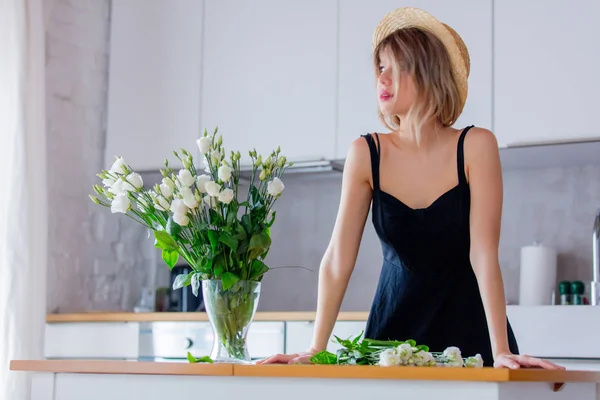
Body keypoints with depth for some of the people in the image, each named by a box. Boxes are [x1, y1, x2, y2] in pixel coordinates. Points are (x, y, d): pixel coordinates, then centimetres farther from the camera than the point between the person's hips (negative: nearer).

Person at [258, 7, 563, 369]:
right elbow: (339, 257, -10)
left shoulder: (475, 146, -13)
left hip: (468, 327, -2)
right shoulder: (366, 153, -6)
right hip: (395, 323, 2)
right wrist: (316, 349, -17)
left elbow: (484, 254, -18)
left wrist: (501, 352, -26)